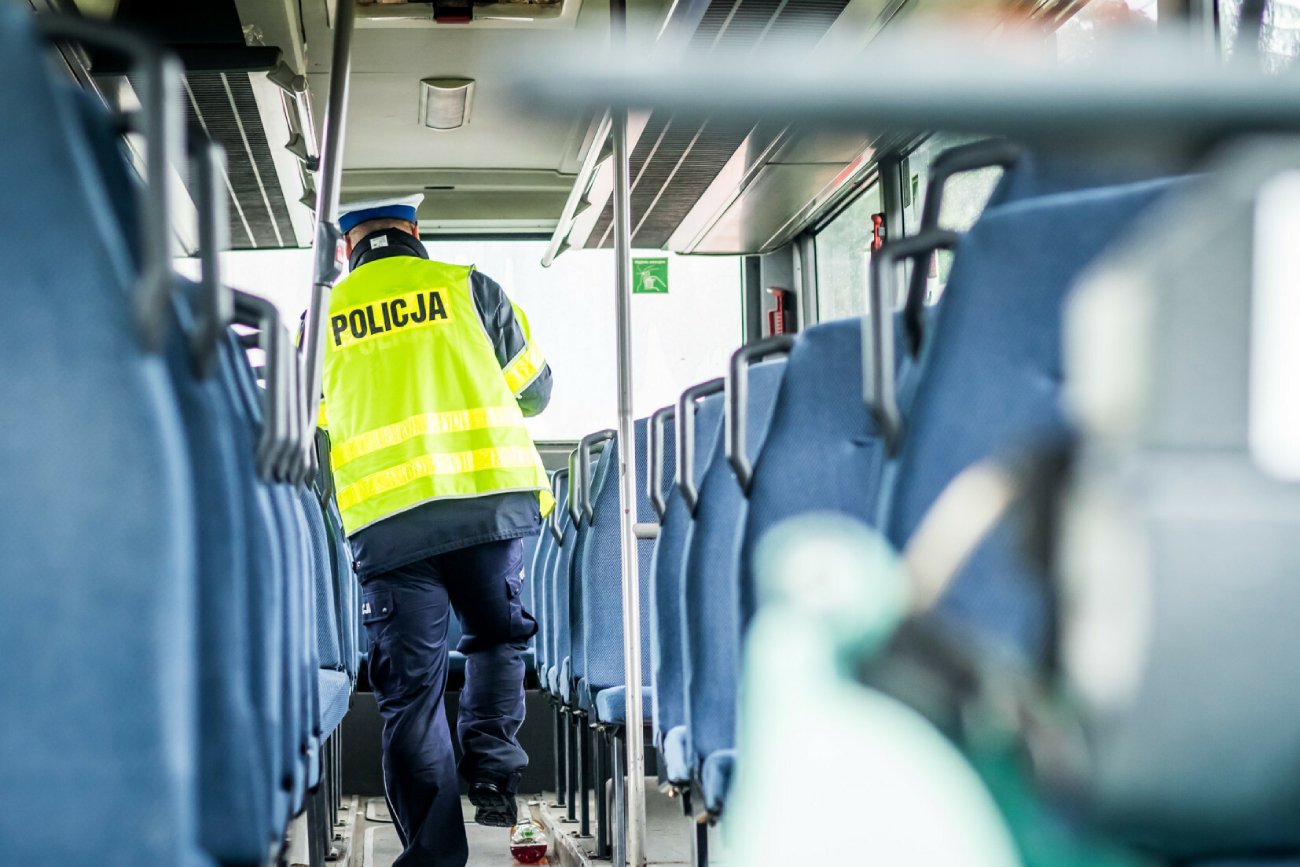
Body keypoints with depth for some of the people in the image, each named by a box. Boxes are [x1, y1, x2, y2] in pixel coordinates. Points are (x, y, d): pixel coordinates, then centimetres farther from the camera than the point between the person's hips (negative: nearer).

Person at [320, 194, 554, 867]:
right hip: (495, 498, 0)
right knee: (497, 634, 24)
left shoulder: (323, 315, 13)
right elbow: (534, 389, 20)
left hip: (386, 520, 0)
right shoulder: (469, 287, 11)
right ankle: (491, 760, 6)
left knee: (410, 693, 4)